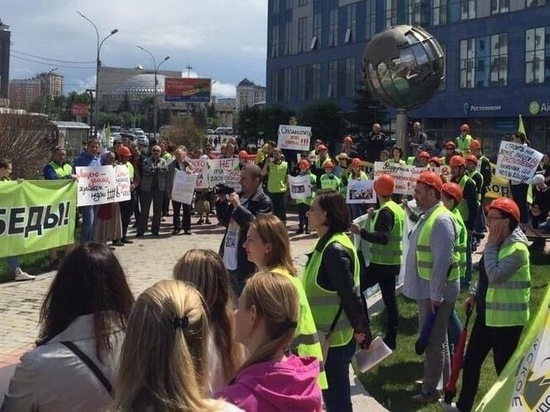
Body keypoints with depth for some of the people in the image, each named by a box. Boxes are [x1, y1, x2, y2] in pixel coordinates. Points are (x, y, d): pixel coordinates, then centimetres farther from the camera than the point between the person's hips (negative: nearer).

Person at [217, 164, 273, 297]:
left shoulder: (264, 202, -11)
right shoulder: (238, 196, 12)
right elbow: (225, 221, 17)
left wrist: (238, 206, -23)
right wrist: (222, 201, 2)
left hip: (246, 265, -8)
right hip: (228, 262, 8)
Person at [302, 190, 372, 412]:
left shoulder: (335, 249, -23)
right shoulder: (327, 244, 9)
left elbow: (350, 292, -23)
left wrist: (360, 328, -16)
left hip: (335, 335, -10)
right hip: (328, 332, 10)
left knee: (335, 393, 1)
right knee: (333, 390, 18)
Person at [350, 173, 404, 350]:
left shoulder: (385, 211, -18)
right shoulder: (398, 208, 9)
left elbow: (383, 238, -29)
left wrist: (361, 232, -37)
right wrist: (375, 216, 25)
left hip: (382, 263, -9)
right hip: (393, 262, 9)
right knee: (389, 298, 11)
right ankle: (391, 338, 14)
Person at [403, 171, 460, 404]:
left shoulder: (441, 220, -21)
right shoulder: (427, 216, 11)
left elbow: (442, 261, -25)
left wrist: (436, 294, -24)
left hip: (435, 291, -10)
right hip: (426, 289, 10)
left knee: (433, 340, -2)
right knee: (436, 338, 19)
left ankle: (431, 390, 6)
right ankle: (441, 381, 31)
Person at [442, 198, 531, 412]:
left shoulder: (517, 248, -20)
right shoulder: (498, 243, 10)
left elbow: (495, 275, -29)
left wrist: (490, 245, -21)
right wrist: (475, 294, 13)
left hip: (507, 319, -10)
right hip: (487, 314, 10)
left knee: (503, 367, 2)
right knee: (471, 360, 16)